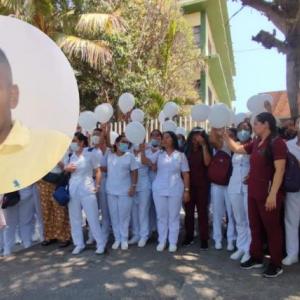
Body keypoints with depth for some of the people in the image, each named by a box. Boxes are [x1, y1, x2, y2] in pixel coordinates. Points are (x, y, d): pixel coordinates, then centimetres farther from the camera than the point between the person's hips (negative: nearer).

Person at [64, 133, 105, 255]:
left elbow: (98, 171, -3)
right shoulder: (70, 155, 8)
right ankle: (79, 244, 26)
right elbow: (65, 169, 19)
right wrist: (67, 168, -3)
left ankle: (100, 243, 13)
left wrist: (97, 185, -11)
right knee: (74, 218, 11)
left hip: (87, 190, -5)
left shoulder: (91, 154, -5)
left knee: (93, 218, 0)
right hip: (72, 190, 5)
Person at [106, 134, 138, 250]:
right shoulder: (109, 155, 1)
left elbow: (134, 172, -2)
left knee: (124, 216, 5)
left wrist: (133, 186, -9)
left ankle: (124, 239, 19)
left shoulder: (130, 156, -4)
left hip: (125, 191, -2)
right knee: (114, 216, 9)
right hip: (111, 190, 2)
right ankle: (117, 239, 23)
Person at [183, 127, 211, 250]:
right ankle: (189, 236, 20)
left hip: (202, 185, -3)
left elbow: (207, 162, -18)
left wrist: (203, 145, -18)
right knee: (188, 211, 8)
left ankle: (204, 239, 7)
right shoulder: (187, 150, 8)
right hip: (189, 184, 3)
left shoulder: (205, 150, 1)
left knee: (202, 211, 0)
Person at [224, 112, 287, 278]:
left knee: (272, 228, 5)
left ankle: (276, 264, 20)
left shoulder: (277, 142, -14)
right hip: (253, 192, 8)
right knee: (255, 226, 15)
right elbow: (237, 149, 23)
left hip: (268, 193, -8)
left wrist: (273, 194, -22)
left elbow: (280, 170, -19)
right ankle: (256, 258, 30)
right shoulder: (256, 143, 10)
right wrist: (225, 136, 15)